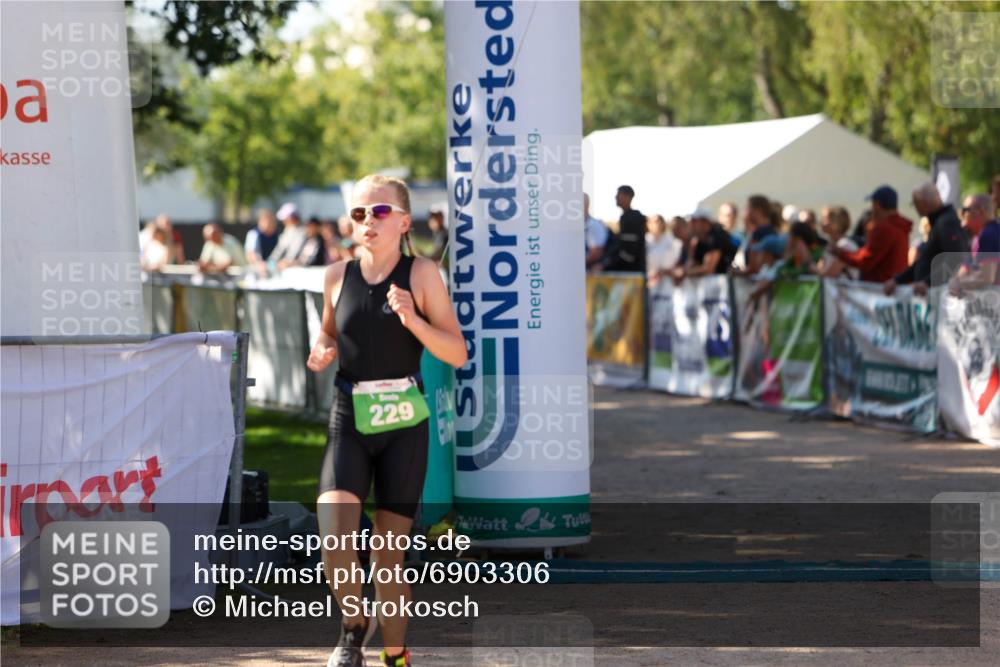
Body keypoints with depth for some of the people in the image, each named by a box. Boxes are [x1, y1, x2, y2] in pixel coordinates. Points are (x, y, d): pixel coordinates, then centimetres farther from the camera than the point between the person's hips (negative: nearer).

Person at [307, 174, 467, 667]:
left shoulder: (421, 274, -4)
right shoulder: (339, 275, 4)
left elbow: (458, 354, -5)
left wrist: (413, 320, -20)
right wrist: (322, 351, -1)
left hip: (403, 424, -1)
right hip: (349, 421, 1)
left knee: (390, 551, 4)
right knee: (333, 532, -20)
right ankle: (353, 625, 7)